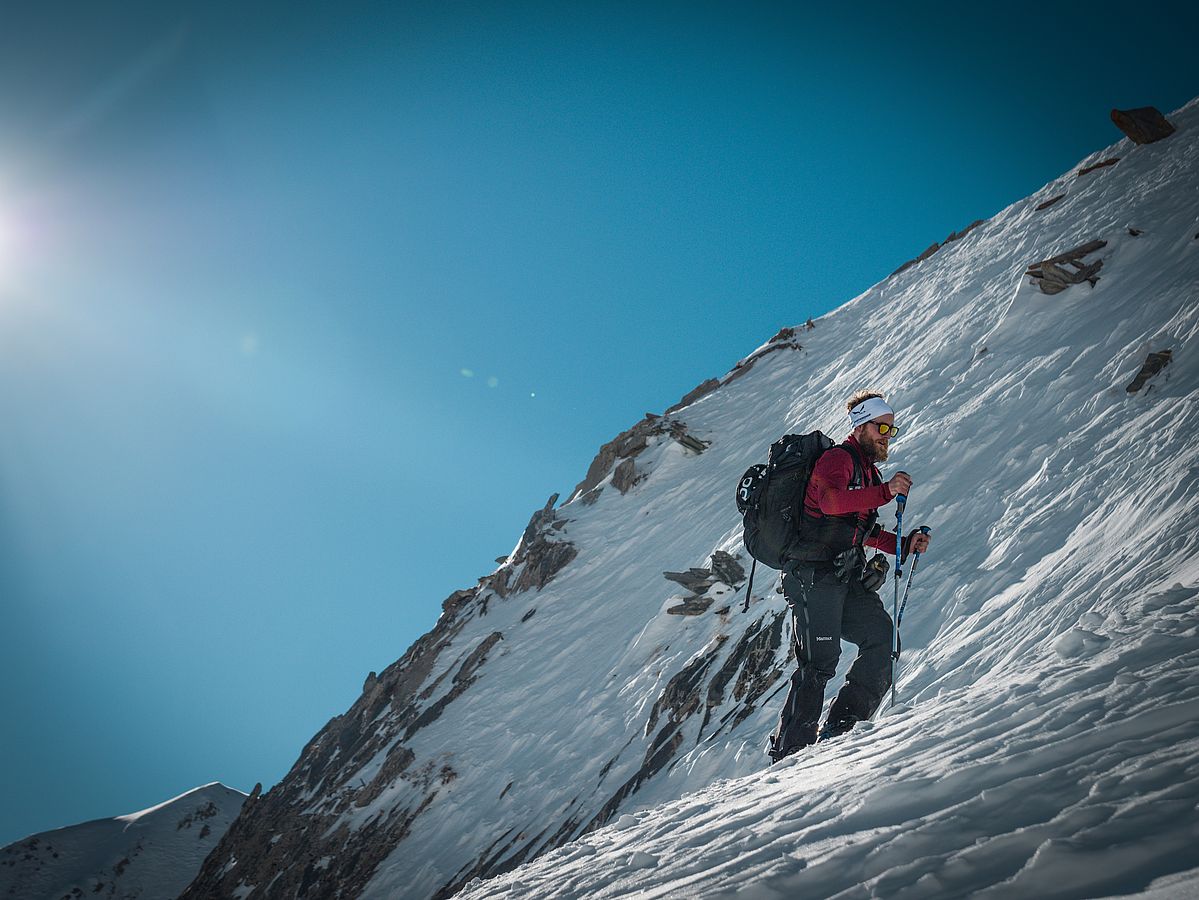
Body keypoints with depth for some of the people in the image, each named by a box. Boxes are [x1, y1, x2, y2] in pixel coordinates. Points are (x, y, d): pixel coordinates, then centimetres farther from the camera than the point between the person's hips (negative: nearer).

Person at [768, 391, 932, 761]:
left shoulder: (867, 472, 25)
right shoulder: (837, 459, -6)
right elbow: (830, 500, -28)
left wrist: (903, 544, 17)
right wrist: (885, 491, -33)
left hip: (846, 580, 9)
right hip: (814, 575, -9)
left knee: (883, 638, -6)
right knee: (819, 663, -12)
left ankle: (840, 729, -2)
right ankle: (789, 751, -5)